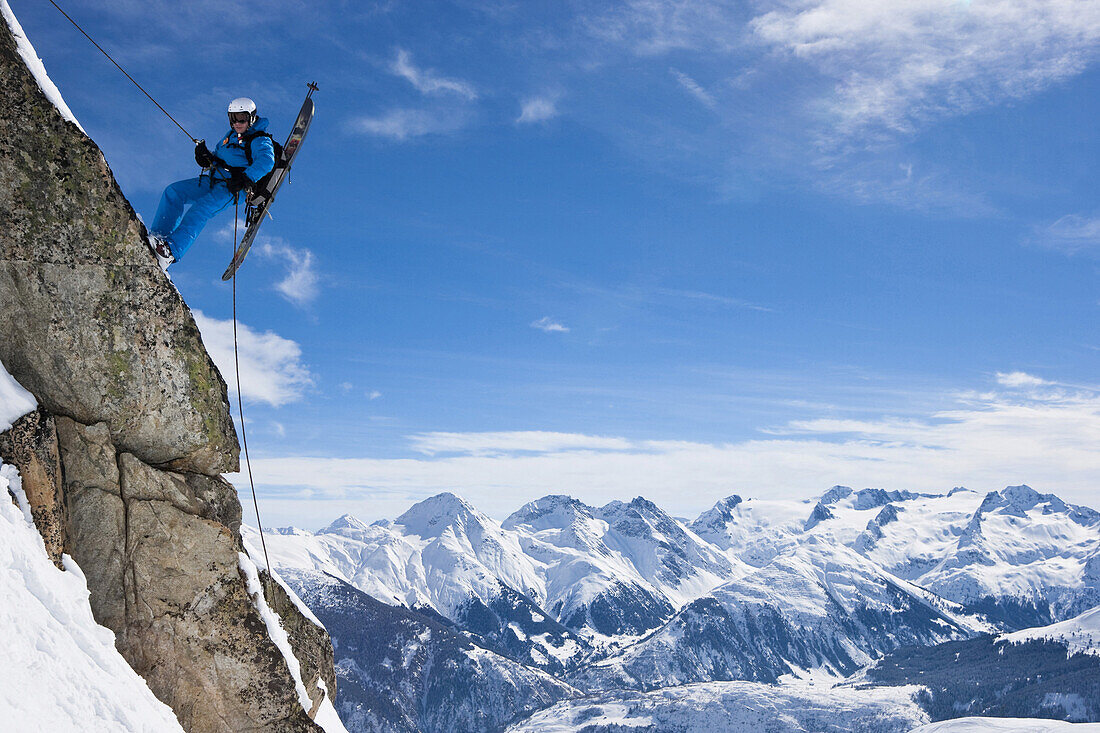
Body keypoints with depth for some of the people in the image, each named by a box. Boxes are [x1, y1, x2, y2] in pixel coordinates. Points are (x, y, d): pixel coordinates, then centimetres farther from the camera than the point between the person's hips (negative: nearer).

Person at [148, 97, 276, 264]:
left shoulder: (260, 140, -2)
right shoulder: (231, 136, 23)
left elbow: (266, 161, -23)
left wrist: (245, 179, -35)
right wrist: (205, 158, 3)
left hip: (232, 188, -8)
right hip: (212, 181, 8)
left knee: (201, 209, -32)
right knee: (173, 191, -9)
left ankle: (172, 250, -46)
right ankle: (158, 237, -17)